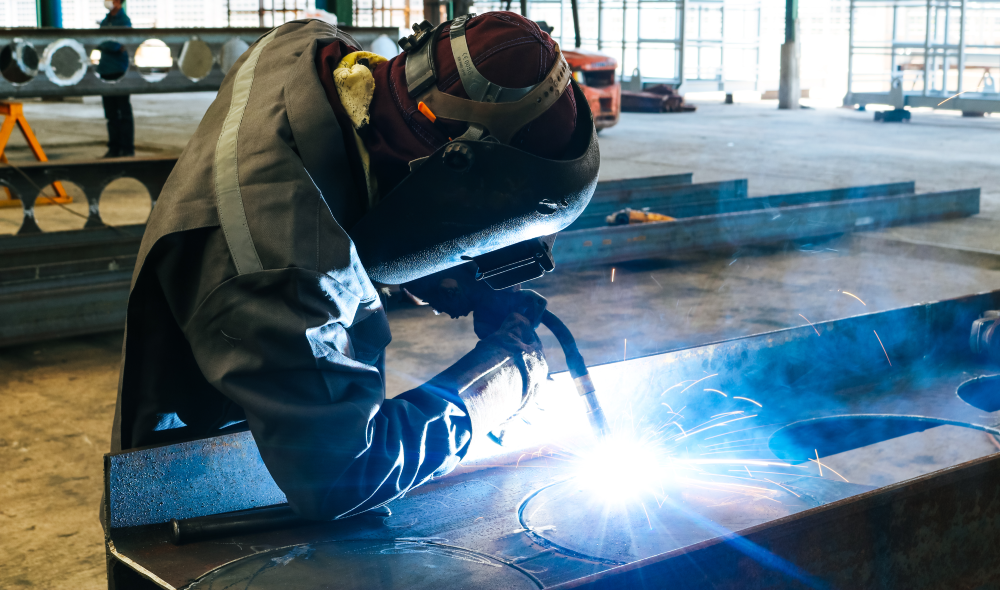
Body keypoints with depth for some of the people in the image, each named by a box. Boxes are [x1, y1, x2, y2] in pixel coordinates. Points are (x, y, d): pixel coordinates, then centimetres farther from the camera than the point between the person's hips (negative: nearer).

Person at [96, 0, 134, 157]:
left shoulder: (123, 21, -7)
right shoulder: (105, 21, 14)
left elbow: (118, 45, -18)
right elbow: (99, 44, 11)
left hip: (119, 72, -7)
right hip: (106, 71, 7)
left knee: (124, 112, -1)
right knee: (111, 114, 10)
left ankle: (127, 148, 3)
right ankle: (114, 147, 15)